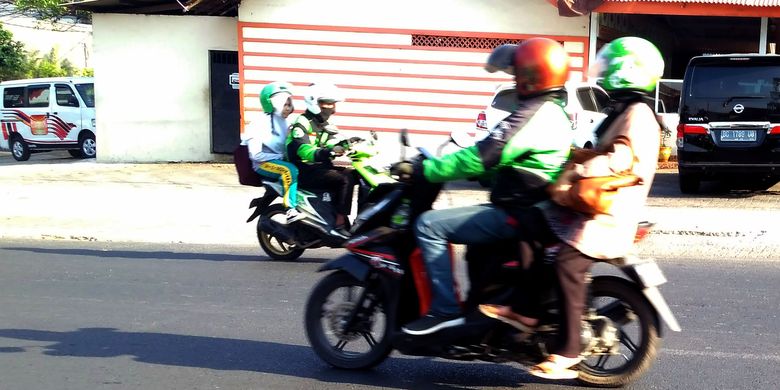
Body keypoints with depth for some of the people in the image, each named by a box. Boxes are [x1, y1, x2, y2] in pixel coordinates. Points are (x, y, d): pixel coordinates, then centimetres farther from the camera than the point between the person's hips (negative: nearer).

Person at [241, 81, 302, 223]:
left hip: (280, 159, 8)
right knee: (290, 170, -35)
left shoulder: (283, 122, 12)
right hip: (263, 164, -8)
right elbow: (255, 154, -15)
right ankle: (291, 210, -41)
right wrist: (280, 156, -16)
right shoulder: (260, 124, -11)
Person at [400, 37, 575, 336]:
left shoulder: (531, 115, -19)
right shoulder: (554, 112, 14)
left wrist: (421, 170, -18)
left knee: (429, 225, -13)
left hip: (515, 215, -11)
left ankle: (445, 309, -11)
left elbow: (480, 158, -24)